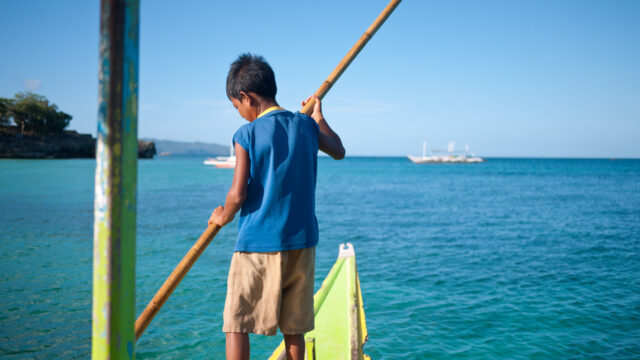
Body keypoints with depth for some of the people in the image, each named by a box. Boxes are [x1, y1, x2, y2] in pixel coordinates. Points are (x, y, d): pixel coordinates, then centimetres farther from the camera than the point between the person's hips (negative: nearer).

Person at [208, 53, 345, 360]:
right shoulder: (306, 125, 4)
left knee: (236, 323, 7)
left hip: (257, 244, -5)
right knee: (294, 327, 13)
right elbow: (338, 151, 24)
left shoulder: (247, 134, -11)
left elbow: (237, 194, -14)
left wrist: (222, 217, 7)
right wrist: (318, 116, 37)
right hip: (301, 242, 5)